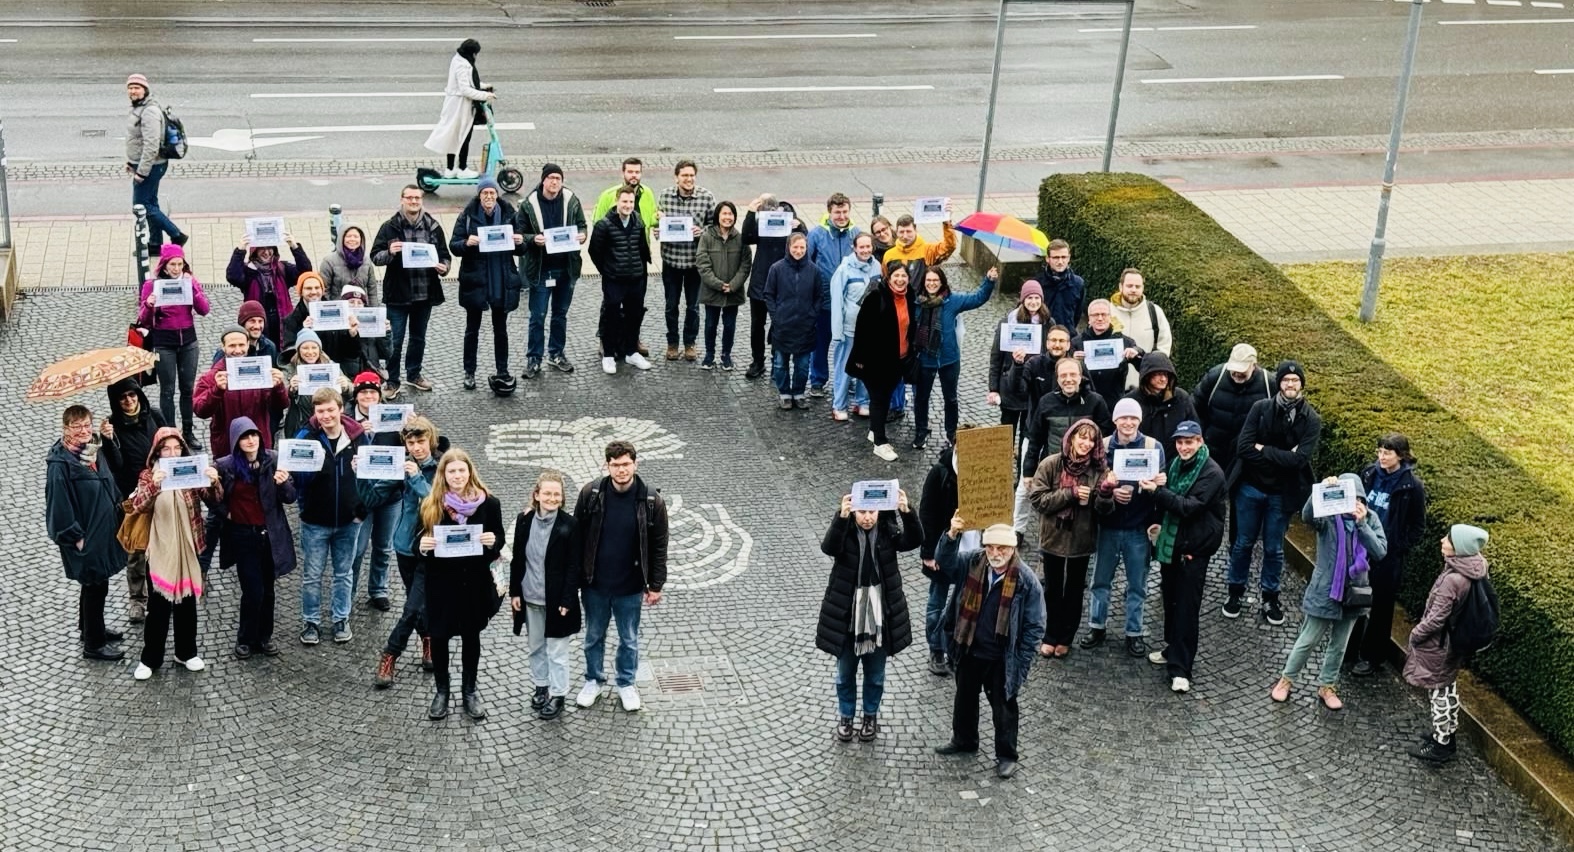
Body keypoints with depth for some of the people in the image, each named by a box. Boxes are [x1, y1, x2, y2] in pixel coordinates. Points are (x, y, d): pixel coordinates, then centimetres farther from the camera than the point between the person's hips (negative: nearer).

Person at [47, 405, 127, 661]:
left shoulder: (92, 452, 2)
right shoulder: (60, 464, -22)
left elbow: (110, 486, 15)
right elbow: (59, 505, -20)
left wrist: (119, 514, 14)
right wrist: (75, 537, -17)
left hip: (104, 531, 8)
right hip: (85, 538, -8)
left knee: (96, 585, 22)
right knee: (95, 587, 3)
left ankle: (92, 629, 40)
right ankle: (93, 644, 17)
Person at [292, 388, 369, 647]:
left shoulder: (358, 436, -5)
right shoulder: (306, 436, -10)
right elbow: (297, 477, -11)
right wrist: (309, 467, -29)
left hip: (348, 520, 2)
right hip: (315, 520, -2)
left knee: (344, 573, 15)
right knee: (312, 575, 8)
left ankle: (341, 619, 28)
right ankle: (311, 622, 21)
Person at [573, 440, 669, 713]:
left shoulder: (651, 500, -14)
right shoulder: (590, 493, -13)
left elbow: (659, 546, -6)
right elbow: (577, 537, -4)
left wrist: (656, 585, -4)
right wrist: (575, 577, -2)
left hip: (630, 588, -1)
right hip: (594, 585, 1)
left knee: (629, 639, 17)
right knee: (594, 636, 19)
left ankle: (626, 684, 38)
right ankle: (593, 680, 41)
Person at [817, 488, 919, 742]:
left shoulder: (887, 531, -8)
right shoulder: (845, 532, -13)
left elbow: (914, 540, -24)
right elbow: (828, 547, -33)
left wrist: (907, 512, -42)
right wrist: (841, 517, -49)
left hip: (879, 614, 1)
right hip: (847, 616, -1)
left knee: (875, 674, 17)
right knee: (845, 673, 16)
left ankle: (871, 716, 38)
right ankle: (845, 717, 36)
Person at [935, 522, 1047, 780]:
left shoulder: (1026, 581, -19)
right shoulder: (972, 564, -7)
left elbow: (1034, 626, -13)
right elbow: (945, 560, -10)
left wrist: (1021, 660, -14)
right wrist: (952, 535, -28)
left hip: (1002, 659, -5)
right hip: (969, 650, 5)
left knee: (1003, 707, 9)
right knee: (965, 698, 23)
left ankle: (1006, 756, 24)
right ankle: (964, 740, 44)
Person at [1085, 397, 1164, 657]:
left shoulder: (1153, 446, -4)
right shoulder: (1103, 446, -1)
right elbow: (1093, 483, 1)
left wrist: (1157, 522, -15)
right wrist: (1110, 491, -18)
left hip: (1138, 527, -1)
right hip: (1108, 525, 1)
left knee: (1137, 584, 8)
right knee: (1101, 580, 11)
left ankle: (1134, 633, 19)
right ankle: (1096, 627, 25)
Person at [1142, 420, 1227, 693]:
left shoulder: (1212, 473, -14)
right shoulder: (1175, 465, 8)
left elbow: (1189, 506, -22)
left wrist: (1158, 491, -29)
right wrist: (1160, 523, 1)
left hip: (1194, 548, -7)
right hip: (1169, 542, 7)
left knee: (1186, 606, -5)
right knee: (1170, 597, 14)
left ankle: (1180, 668, -3)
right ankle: (1173, 649, 31)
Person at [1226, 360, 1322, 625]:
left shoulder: (1311, 420, -9)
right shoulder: (1261, 409, -9)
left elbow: (1300, 459, -21)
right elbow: (1243, 448, -17)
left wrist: (1264, 450, -17)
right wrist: (1280, 457, -19)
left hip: (1282, 493, 0)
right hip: (1251, 487, 0)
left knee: (1274, 548, 12)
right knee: (1243, 542, 13)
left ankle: (1270, 597, 28)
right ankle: (1236, 592, 29)